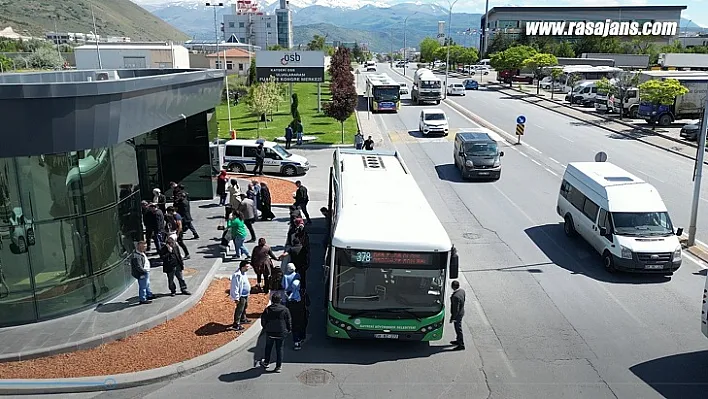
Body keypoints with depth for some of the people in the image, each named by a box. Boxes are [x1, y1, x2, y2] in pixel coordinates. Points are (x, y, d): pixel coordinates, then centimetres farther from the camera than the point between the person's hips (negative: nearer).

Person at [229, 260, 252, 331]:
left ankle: (243, 319, 45)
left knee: (244, 307, 26)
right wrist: (236, 298, -23)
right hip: (241, 296, -10)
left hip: (245, 295, 10)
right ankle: (236, 325, 4)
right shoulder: (237, 275, -29)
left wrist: (249, 291, 24)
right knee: (239, 310, -3)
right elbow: (235, 287, -26)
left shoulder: (243, 273, 3)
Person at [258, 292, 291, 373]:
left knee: (268, 347, 20)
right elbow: (289, 321, -2)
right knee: (279, 349, 8)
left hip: (270, 332, 1)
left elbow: (263, 320, -1)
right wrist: (289, 329, 13)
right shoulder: (285, 309, -7)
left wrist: (265, 328, 16)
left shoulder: (267, 309, -6)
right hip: (281, 333, 0)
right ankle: (278, 366, 8)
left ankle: (266, 362, 32)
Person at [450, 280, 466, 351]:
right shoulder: (462, 291, -7)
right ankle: (458, 341, 43)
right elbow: (463, 300, 9)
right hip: (461, 312, 9)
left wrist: (452, 318, -17)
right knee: (458, 328, 26)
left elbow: (456, 309, -27)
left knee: (458, 329, 7)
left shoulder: (455, 296, -34)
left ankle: (461, 345, 20)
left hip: (457, 314, -9)